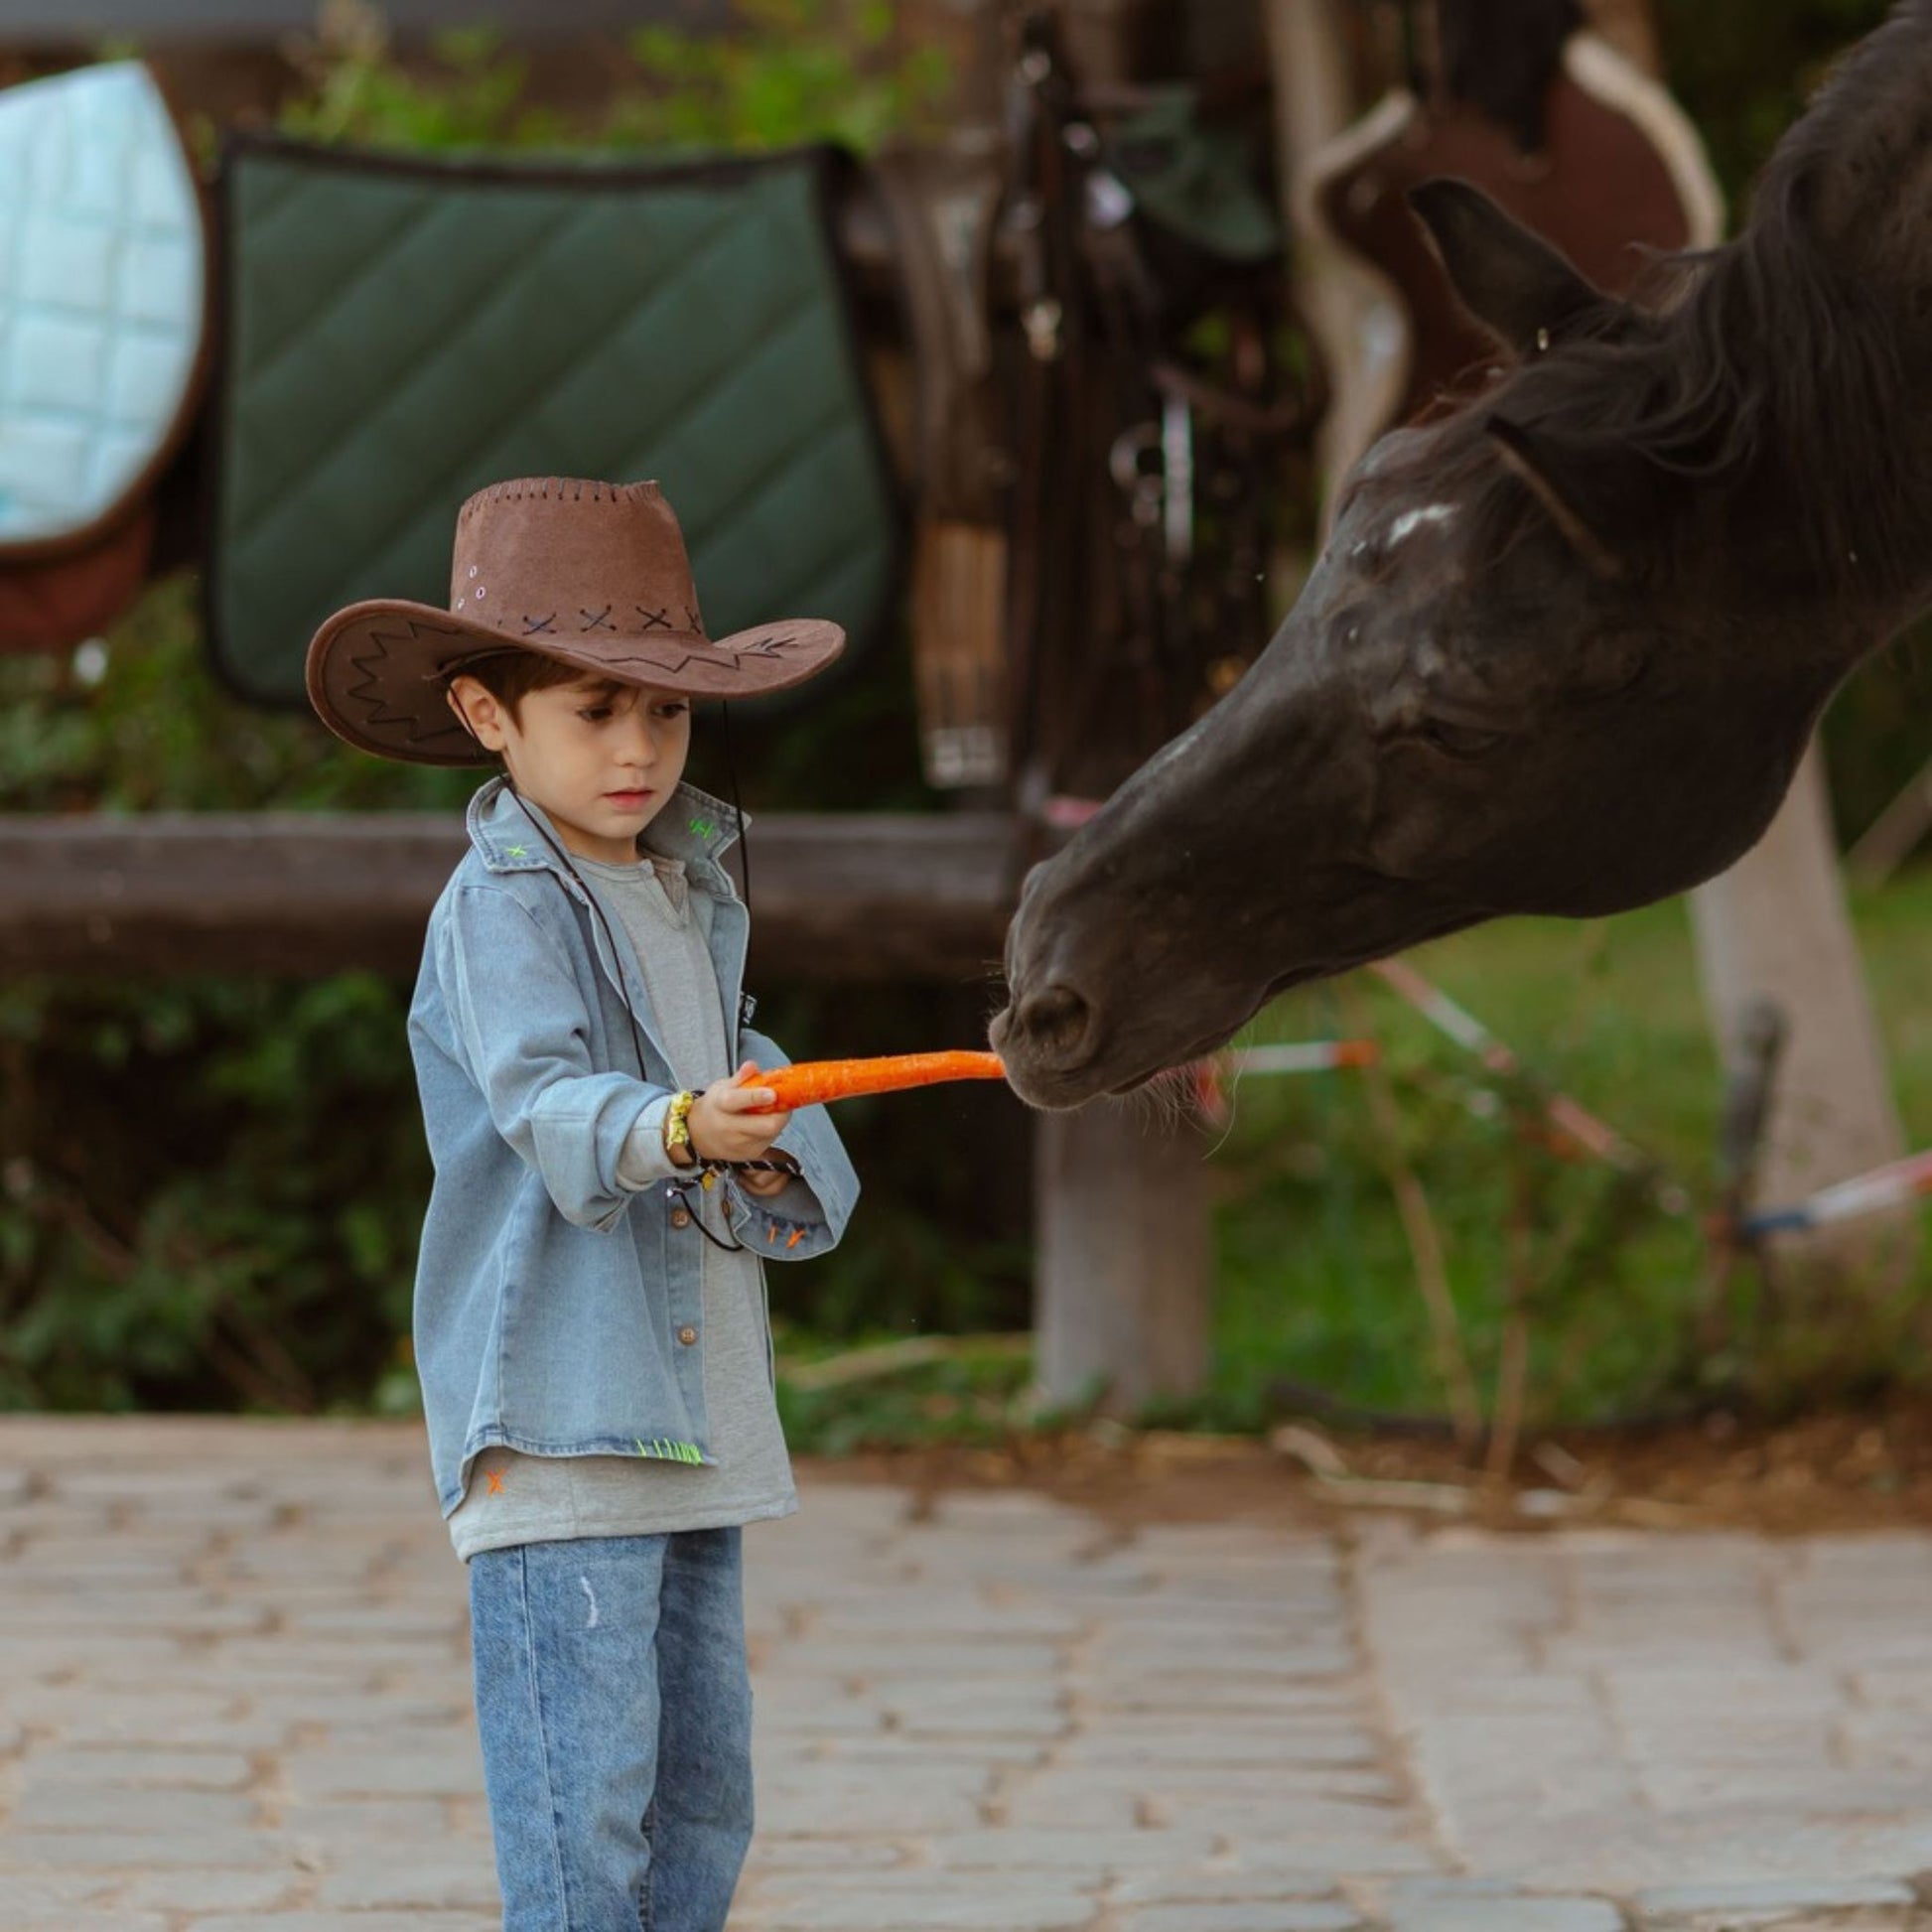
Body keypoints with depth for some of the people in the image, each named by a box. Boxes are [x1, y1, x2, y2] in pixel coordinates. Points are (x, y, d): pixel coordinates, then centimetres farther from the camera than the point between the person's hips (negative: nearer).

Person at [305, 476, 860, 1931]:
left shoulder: (697, 902, 15)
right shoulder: (500, 911, -11)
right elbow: (545, 1102, -25)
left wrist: (779, 1149, -4)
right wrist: (675, 1131, -45)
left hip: (696, 1414, 8)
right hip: (559, 1420, -8)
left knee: (703, 1794, 13)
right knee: (584, 1799, -10)